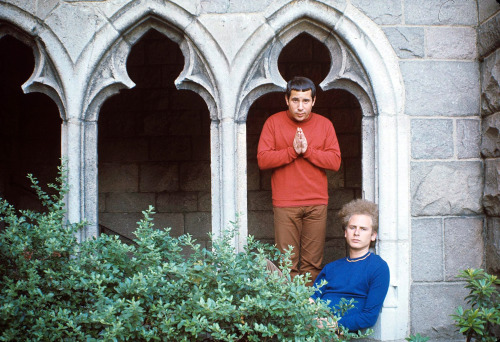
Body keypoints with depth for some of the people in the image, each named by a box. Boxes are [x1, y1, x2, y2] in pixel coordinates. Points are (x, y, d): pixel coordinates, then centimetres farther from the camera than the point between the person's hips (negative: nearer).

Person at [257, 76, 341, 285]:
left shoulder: (324, 124, 9)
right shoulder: (273, 122, 4)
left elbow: (335, 161, 1)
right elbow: (262, 160, -4)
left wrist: (307, 150, -10)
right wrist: (293, 151, -12)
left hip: (316, 204, 2)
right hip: (285, 204, -1)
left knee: (313, 263, 3)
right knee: (288, 263, -2)